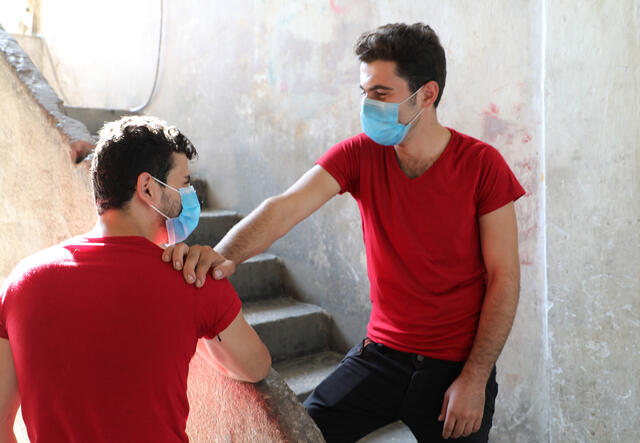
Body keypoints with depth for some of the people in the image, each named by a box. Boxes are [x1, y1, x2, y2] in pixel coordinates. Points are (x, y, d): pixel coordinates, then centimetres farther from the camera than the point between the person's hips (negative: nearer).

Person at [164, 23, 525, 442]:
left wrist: (475, 379, -12)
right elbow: (285, 207, -20)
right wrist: (221, 255, -38)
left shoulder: (481, 165, -11)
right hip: (382, 351, 2)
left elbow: (504, 279, -9)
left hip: (458, 364, -2)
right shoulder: (360, 155, -5)